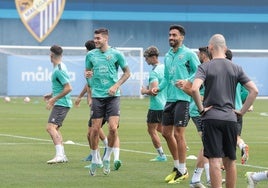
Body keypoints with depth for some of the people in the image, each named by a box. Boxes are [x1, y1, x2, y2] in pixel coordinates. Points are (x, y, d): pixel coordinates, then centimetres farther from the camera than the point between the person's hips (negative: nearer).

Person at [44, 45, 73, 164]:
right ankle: (62, 155, 23)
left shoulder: (59, 70, -17)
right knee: (55, 129, 18)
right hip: (61, 103, 11)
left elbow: (68, 88, -22)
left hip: (61, 103, -11)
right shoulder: (59, 67, 13)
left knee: (50, 127, -19)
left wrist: (54, 99, -19)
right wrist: (52, 95, 22)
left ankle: (59, 155, -28)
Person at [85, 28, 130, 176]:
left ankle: (107, 158, 6)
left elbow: (127, 73, 7)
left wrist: (116, 86, -5)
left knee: (113, 128, -13)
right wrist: (87, 75, -4)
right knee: (95, 129, -1)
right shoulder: (91, 55, 7)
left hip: (112, 96, -2)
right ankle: (94, 160, 14)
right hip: (97, 96, 2)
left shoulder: (116, 54, -1)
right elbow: (88, 72, 21)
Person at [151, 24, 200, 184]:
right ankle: (177, 166, 24)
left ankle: (182, 171, 0)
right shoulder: (167, 56, 16)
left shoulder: (189, 54, -6)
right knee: (167, 133, 9)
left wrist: (187, 82, -21)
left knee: (178, 133, -9)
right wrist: (159, 88, 7)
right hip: (170, 98, 8)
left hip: (183, 98, -8)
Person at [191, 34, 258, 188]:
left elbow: (194, 88, -20)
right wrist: (242, 111, 6)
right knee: (230, 161, 12)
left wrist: (201, 108, -8)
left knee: (215, 161, -6)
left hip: (211, 117, -3)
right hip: (230, 118, 3)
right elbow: (254, 90, 1)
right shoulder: (236, 68, 7)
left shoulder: (205, 67, -3)